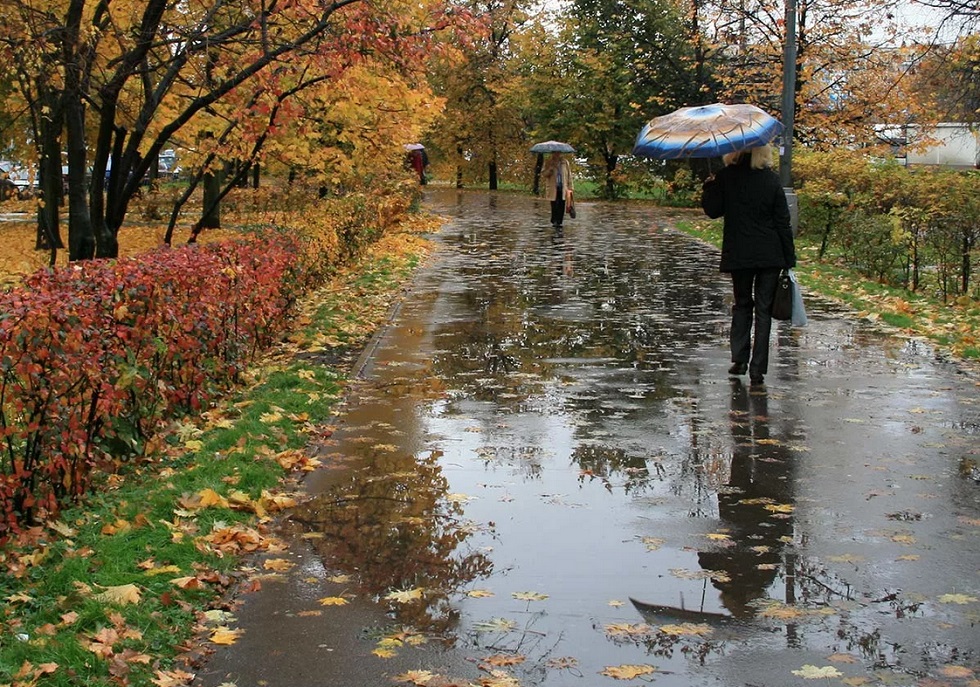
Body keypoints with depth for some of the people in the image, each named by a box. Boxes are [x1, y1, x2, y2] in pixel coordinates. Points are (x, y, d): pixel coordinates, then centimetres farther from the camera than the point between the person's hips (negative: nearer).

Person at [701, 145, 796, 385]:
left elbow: (712, 210, 0)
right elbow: (783, 221, -2)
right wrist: (789, 258, 2)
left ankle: (739, 359, 13)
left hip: (738, 254, 0)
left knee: (742, 304, 18)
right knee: (763, 308, 5)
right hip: (770, 255, 0)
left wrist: (707, 187, 18)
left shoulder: (725, 177, -6)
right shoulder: (771, 178, -3)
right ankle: (757, 369, 2)